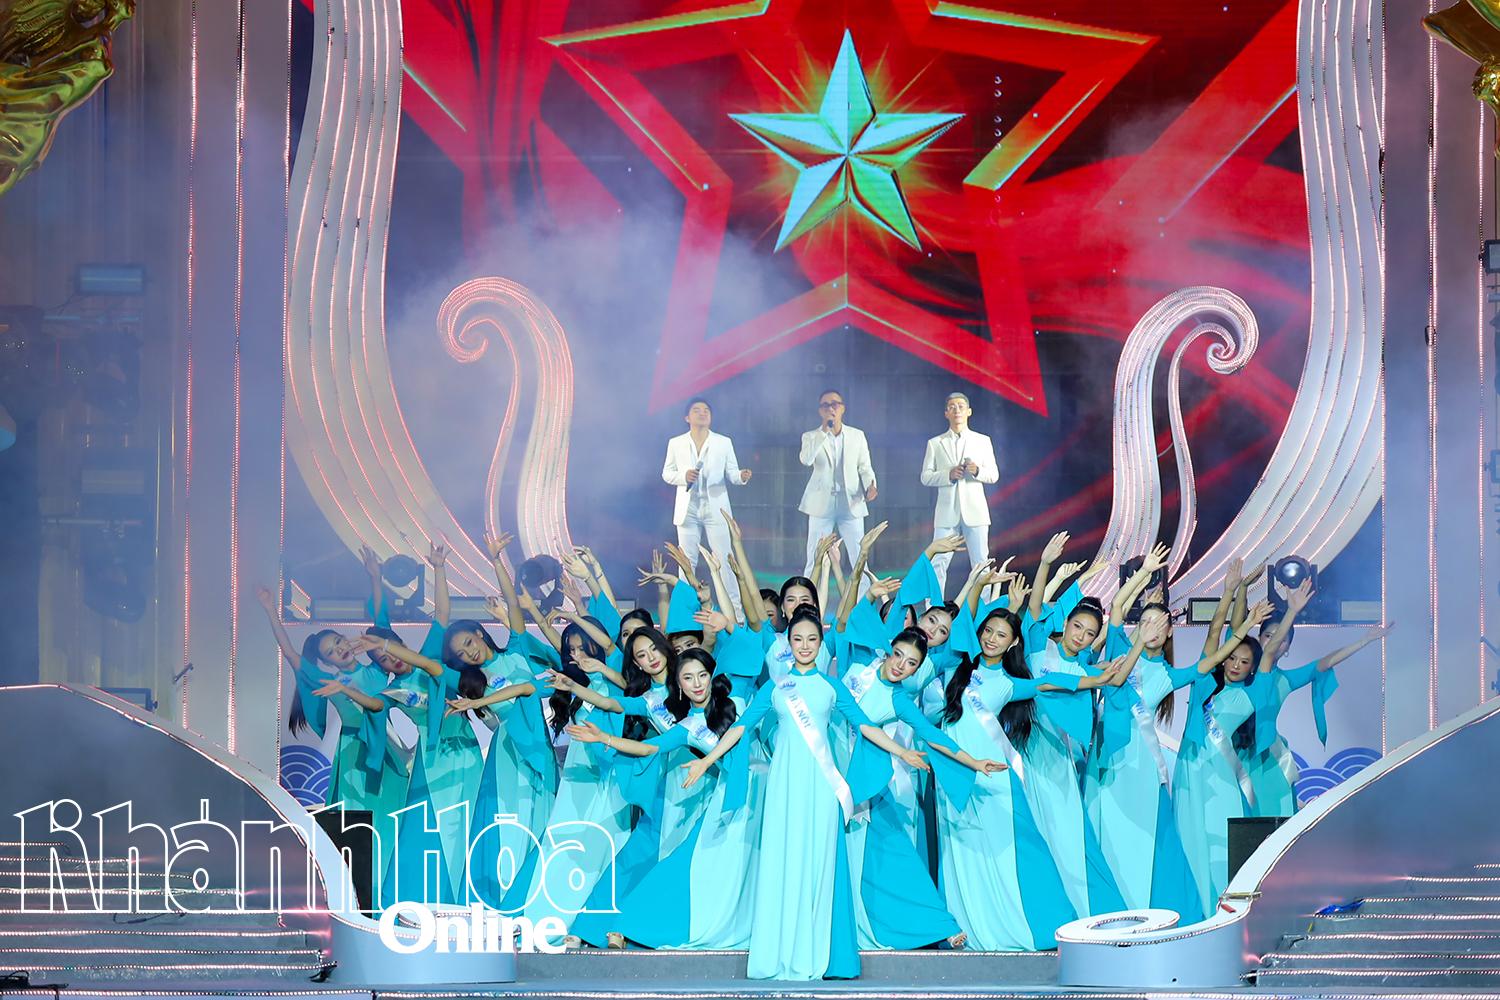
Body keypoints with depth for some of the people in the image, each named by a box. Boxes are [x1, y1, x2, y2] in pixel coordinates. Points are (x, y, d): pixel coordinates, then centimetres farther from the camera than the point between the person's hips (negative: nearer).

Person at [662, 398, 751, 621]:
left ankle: (735, 609, -4)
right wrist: (683, 476, -12)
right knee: (687, 561, 4)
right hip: (688, 508, 1)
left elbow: (731, 473, 4)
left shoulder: (724, 443, 7)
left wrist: (741, 477, -19)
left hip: (715, 508, -1)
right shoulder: (676, 443, 8)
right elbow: (667, 473, 9)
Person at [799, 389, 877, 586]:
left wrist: (870, 485, -10)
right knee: (815, 562, 0)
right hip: (822, 504, -1)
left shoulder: (857, 436, 10)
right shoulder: (811, 437, 5)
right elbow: (805, 459, -15)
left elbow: (864, 467, 11)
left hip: (851, 504, 1)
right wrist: (824, 431, -15)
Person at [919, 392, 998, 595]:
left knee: (981, 563, -1)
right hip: (947, 513, 0)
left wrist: (978, 471, -13)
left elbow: (994, 475, 8)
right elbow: (925, 477, 5)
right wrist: (948, 475, -13)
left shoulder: (982, 441, 12)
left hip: (975, 511, 0)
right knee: (938, 565, -6)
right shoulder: (935, 444, 11)